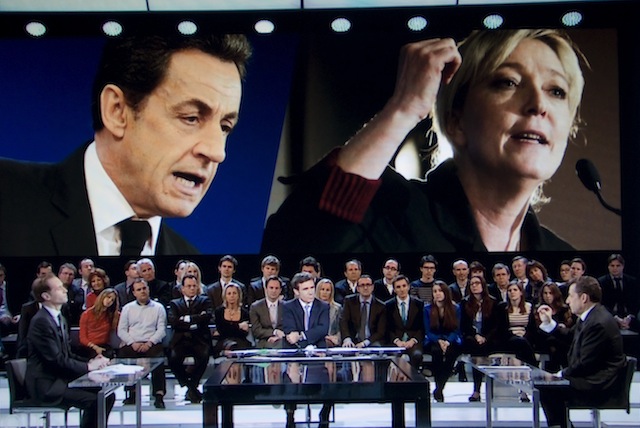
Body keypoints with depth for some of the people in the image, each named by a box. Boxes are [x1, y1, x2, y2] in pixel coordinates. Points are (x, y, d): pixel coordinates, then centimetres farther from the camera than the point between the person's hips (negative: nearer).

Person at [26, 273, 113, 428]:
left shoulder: (60, 318, 14)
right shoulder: (41, 321, -17)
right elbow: (56, 360, -20)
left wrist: (90, 362, -1)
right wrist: (88, 366, -15)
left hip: (62, 378, 9)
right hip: (46, 385, -9)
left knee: (107, 395, -2)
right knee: (95, 400, -22)